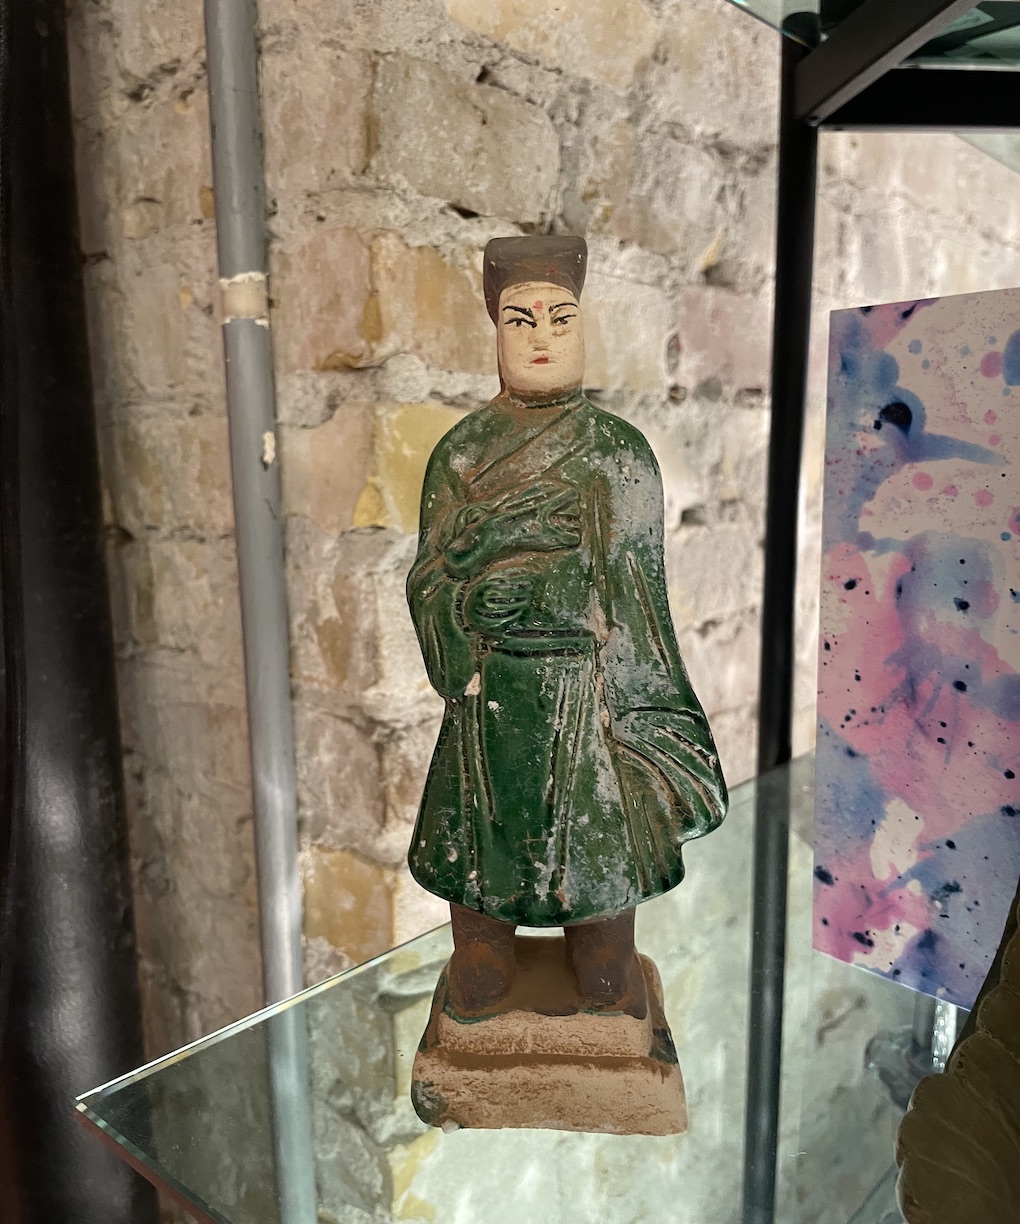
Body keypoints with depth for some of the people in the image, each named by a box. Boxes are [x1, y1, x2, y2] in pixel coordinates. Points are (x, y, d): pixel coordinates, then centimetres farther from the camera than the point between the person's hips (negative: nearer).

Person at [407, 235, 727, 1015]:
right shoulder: (462, 450, 6)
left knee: (600, 869, 8)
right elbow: (430, 578, 3)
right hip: (489, 701, 1)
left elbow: (639, 586, 1)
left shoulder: (621, 450, 3)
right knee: (480, 870, 9)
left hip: (592, 692, -1)